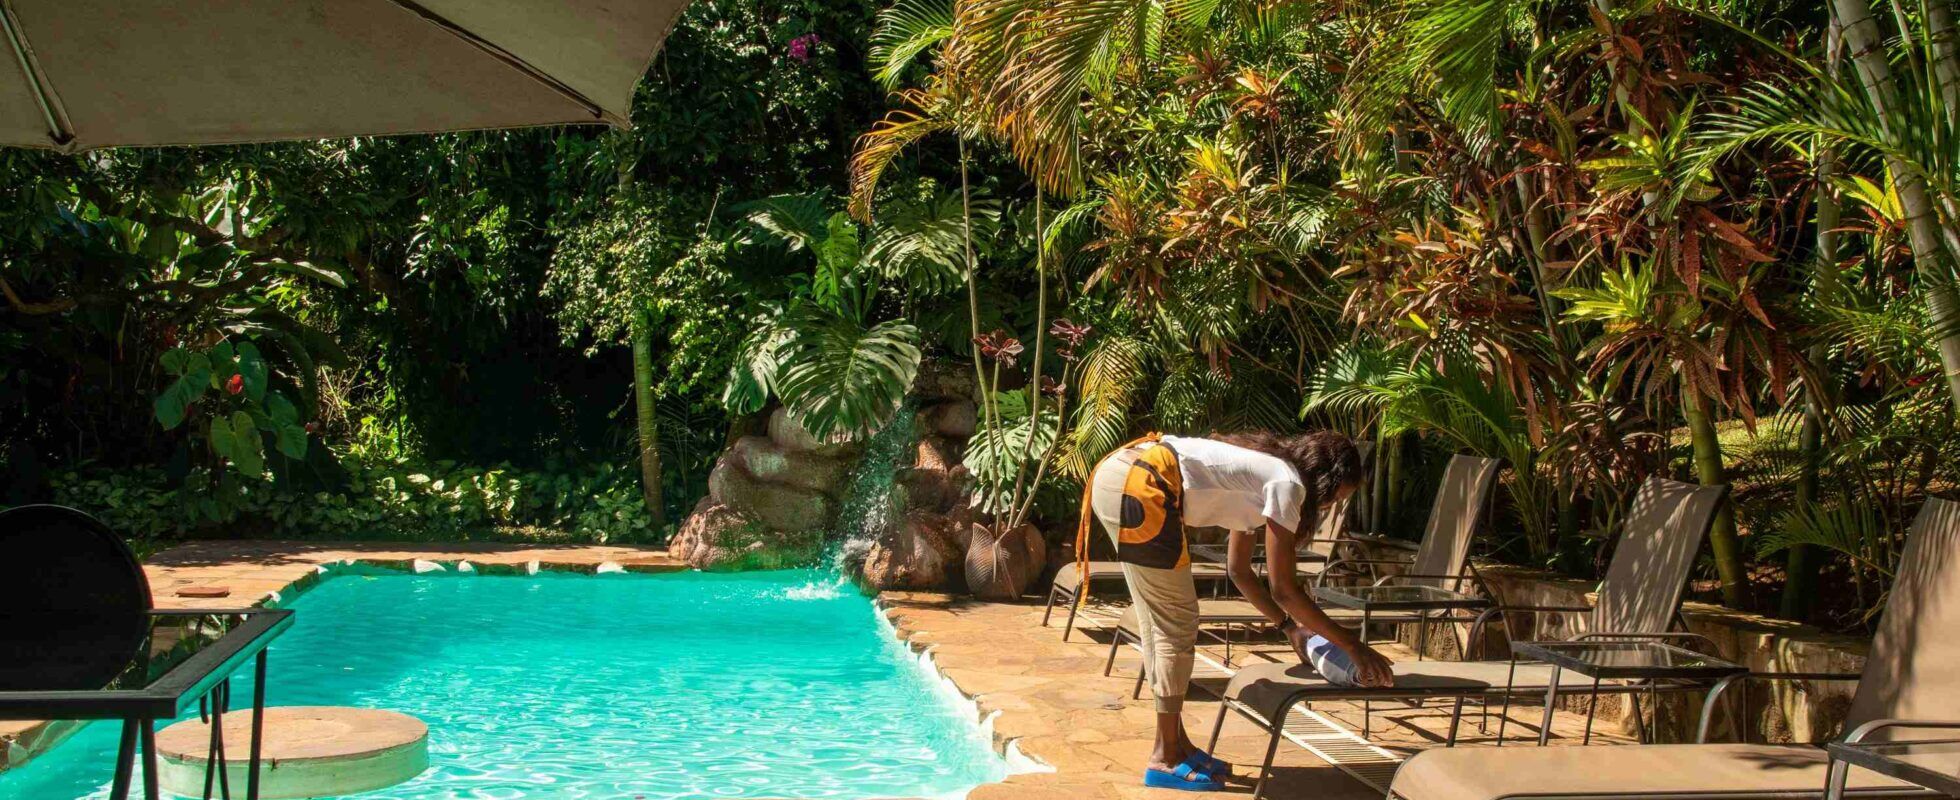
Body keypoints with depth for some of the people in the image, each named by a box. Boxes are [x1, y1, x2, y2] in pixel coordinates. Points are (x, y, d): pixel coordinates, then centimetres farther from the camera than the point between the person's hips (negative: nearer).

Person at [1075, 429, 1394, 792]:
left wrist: (1289, 626, 31)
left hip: (1114, 472, 10)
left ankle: (1174, 742, 25)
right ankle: (1166, 757, 7)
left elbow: (1239, 569, 32)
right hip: (1140, 485, -10)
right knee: (1178, 622, 1)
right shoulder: (1287, 482, -1)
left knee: (1159, 620, 17)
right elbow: (1282, 588, -3)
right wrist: (1353, 645, 2)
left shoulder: (1261, 473, 25)